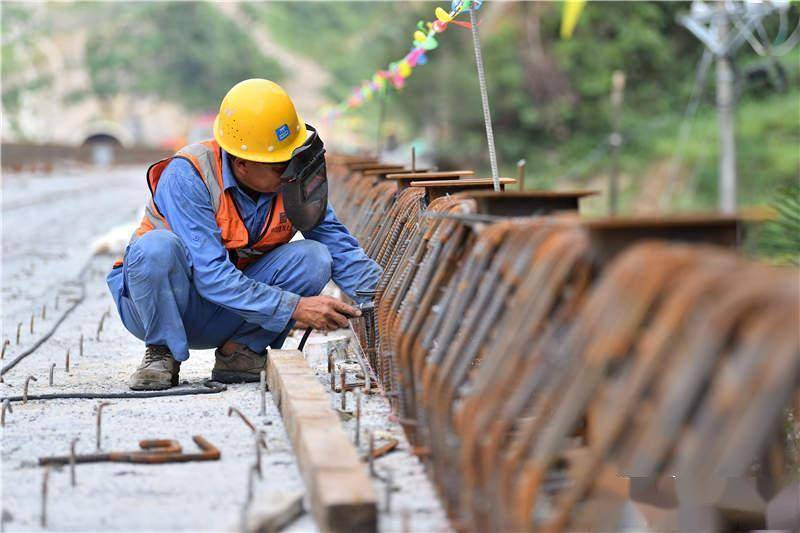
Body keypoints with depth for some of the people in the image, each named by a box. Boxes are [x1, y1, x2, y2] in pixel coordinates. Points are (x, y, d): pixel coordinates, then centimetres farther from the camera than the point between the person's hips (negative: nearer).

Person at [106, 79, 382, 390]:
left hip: (220, 319, 4)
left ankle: (239, 353, -4)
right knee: (157, 248, -37)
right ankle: (162, 353, -12)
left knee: (314, 257, -18)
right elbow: (211, 276, -32)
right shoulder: (187, 176, -27)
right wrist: (295, 307, -36)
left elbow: (337, 242, -6)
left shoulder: (292, 179, -11)